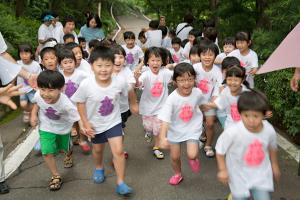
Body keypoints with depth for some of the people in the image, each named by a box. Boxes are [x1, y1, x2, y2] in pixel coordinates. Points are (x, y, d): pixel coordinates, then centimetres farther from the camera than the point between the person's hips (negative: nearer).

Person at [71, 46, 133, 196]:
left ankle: (120, 183, 8)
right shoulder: (86, 85, -29)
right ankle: (99, 168, 55)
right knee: (98, 149, 23)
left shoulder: (119, 83, -25)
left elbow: (127, 92, -2)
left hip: (113, 122, 0)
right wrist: (85, 123, -10)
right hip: (95, 124, 1)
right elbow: (80, 103, -13)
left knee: (118, 151, -8)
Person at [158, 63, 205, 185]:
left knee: (192, 155, -16)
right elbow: (165, 119, -29)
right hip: (175, 130, 0)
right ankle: (177, 174, 44)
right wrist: (162, 137, -41)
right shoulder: (172, 98, -27)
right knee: (175, 157, 13)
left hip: (192, 129, 0)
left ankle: (194, 158, 23)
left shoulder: (197, 93, -17)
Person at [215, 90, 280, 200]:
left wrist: (274, 165, 18)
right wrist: (222, 170, -9)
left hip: (261, 174, 2)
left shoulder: (269, 130, -18)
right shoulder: (233, 132, -31)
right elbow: (220, 149, -14)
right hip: (239, 176, -2)